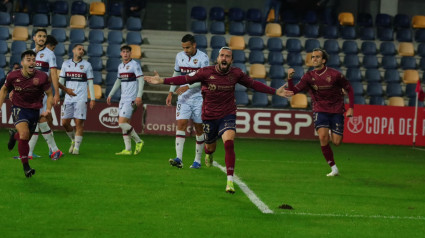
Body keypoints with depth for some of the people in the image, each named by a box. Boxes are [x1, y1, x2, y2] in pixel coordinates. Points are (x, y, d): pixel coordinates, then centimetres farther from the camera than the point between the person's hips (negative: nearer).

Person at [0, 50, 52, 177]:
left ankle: (14, 136, 53)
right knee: (24, 134, -25)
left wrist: (48, 109, -19)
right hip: (18, 108, -2)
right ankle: (26, 167, -10)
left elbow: (49, 94, -3)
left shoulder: (42, 77, -15)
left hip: (34, 110, 2)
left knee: (25, 138, 13)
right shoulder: (13, 76, -11)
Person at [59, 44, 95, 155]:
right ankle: (73, 140, 24)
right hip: (68, 98, 3)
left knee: (79, 123, -8)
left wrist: (92, 99, -1)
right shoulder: (66, 64, 11)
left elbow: (90, 83, 5)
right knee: (65, 122, 0)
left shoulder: (87, 65, 5)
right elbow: (61, 81, 13)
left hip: (81, 99, -3)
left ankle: (76, 147, -3)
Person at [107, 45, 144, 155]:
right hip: (123, 99, 8)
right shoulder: (120, 66, 16)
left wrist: (139, 96, -22)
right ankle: (127, 149, 5)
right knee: (123, 124, 4)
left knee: (122, 122, -14)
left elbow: (141, 80, -12)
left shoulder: (135, 65, -8)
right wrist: (110, 95, 25)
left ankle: (138, 141, 0)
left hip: (131, 99, -8)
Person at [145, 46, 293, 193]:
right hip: (209, 116, 1)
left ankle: (230, 181, -24)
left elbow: (253, 84, 8)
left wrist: (275, 92, 6)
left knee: (229, 143, -24)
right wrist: (162, 81, -19)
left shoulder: (236, 74, -6)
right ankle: (209, 154, 58)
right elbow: (185, 79, -10)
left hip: (227, 116, 0)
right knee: (210, 146, 15)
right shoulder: (206, 72, -12)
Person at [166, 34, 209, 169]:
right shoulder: (179, 56, 7)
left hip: (198, 98, -3)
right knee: (181, 124, -11)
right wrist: (171, 92, 14)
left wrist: (187, 87, -24)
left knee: (199, 128, 3)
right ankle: (179, 159, -20)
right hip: (183, 97, 3)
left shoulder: (203, 58, -9)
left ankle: (198, 160, 13)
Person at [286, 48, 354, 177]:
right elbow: (294, 91, -9)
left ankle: (331, 135, 34)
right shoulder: (309, 76, -3)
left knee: (336, 142, -7)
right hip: (320, 110, 1)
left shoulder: (334, 74, -9)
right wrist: (290, 78, -28)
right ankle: (334, 168, -9)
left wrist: (351, 108, -5)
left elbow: (349, 89, 2)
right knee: (323, 136, -21)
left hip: (336, 111, -1)